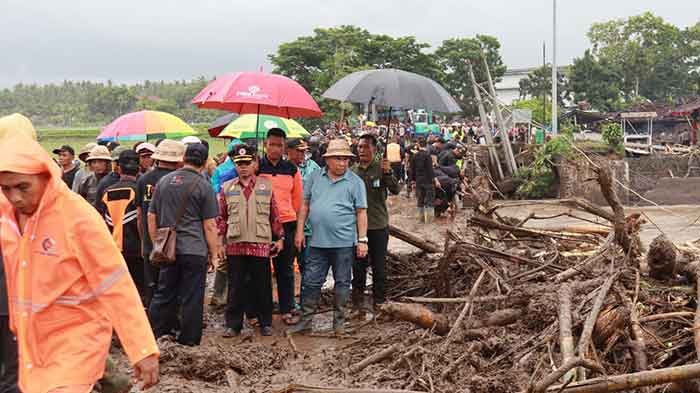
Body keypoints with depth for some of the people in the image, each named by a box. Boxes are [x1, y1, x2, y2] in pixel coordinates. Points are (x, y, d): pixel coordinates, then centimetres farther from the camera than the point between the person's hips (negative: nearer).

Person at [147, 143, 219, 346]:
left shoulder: (164, 181, 9)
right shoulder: (204, 186, -5)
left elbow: (151, 217, 12)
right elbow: (209, 225, -6)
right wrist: (214, 254, 2)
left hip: (167, 250, 5)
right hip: (195, 251, -4)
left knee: (163, 295, 13)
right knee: (192, 299, 3)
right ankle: (188, 343, 10)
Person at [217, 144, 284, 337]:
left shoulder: (266, 186, 6)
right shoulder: (227, 188, 9)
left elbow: (274, 215, 8)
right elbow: (221, 217, 10)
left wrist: (279, 238, 6)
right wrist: (220, 241, 4)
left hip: (261, 244, -1)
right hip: (235, 245, 1)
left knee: (262, 286, 5)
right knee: (235, 287, 6)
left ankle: (266, 323, 18)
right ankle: (233, 324, 15)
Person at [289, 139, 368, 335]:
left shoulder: (355, 182, -1)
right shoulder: (315, 178, 6)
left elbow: (361, 212, -2)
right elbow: (305, 205, 10)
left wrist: (362, 240, -6)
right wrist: (299, 231, 5)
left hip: (344, 243, -2)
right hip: (318, 241, 2)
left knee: (342, 282, 8)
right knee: (311, 282, 7)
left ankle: (339, 321, 21)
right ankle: (305, 320, 17)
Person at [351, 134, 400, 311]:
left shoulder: (382, 168, -5)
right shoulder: (353, 170, 5)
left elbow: (396, 190, -17)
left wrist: (388, 173, -33)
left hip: (378, 225, -3)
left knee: (378, 265, 7)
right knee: (358, 264, 11)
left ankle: (378, 299, 18)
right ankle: (357, 297, 23)